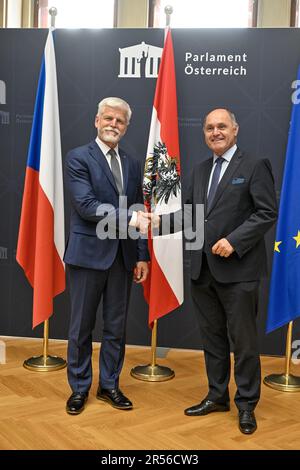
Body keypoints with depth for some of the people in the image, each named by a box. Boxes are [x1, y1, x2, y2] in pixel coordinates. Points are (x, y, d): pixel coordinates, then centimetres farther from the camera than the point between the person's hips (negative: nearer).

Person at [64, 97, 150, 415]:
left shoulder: (132, 165, 12)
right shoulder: (78, 158, -5)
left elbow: (139, 215, 11)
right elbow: (87, 206, -17)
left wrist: (142, 256, 6)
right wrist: (129, 218, -23)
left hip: (123, 256, 5)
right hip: (88, 254, -4)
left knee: (116, 327, 12)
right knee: (81, 327, 8)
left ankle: (109, 385, 28)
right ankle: (79, 388, 24)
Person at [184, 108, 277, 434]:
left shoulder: (254, 167, -5)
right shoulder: (200, 170, 15)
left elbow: (268, 212, -11)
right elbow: (192, 211, 14)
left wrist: (234, 241, -19)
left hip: (238, 269, -6)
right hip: (203, 269, 6)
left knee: (243, 340, 4)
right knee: (212, 337, 15)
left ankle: (246, 405, 20)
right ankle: (217, 396, 30)